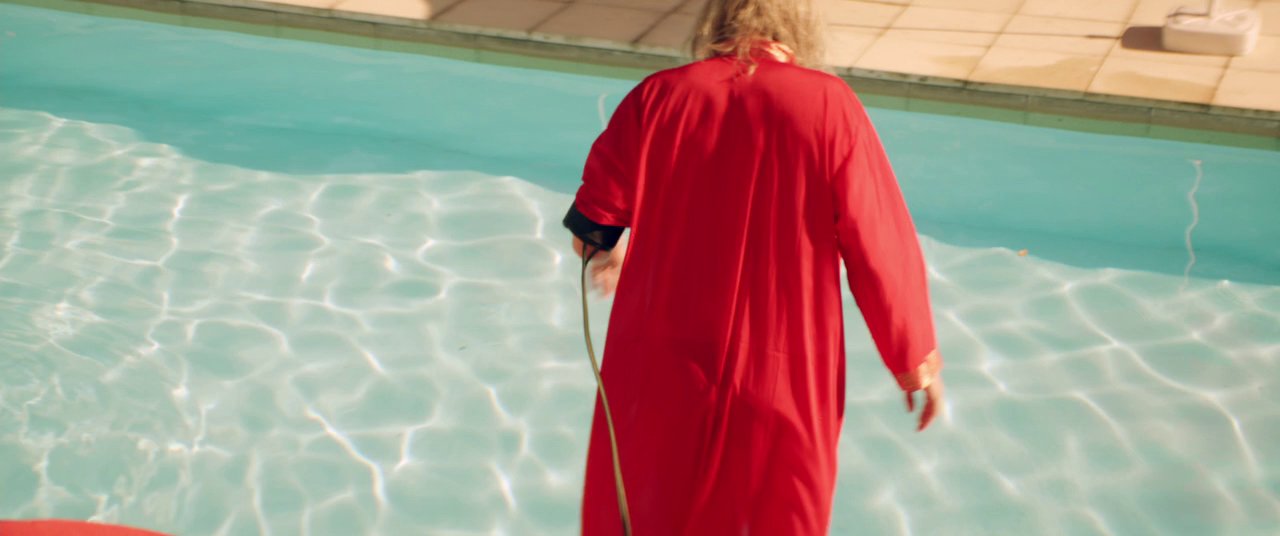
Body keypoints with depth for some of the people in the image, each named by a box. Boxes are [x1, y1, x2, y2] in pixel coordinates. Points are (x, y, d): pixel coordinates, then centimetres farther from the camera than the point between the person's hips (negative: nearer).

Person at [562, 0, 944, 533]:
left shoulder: (657, 97, -6)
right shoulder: (829, 106, -11)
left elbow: (592, 222, 2)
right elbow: (880, 248, -8)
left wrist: (605, 252, 26)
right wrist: (918, 361, 3)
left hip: (661, 370, 1)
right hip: (784, 373, -1)